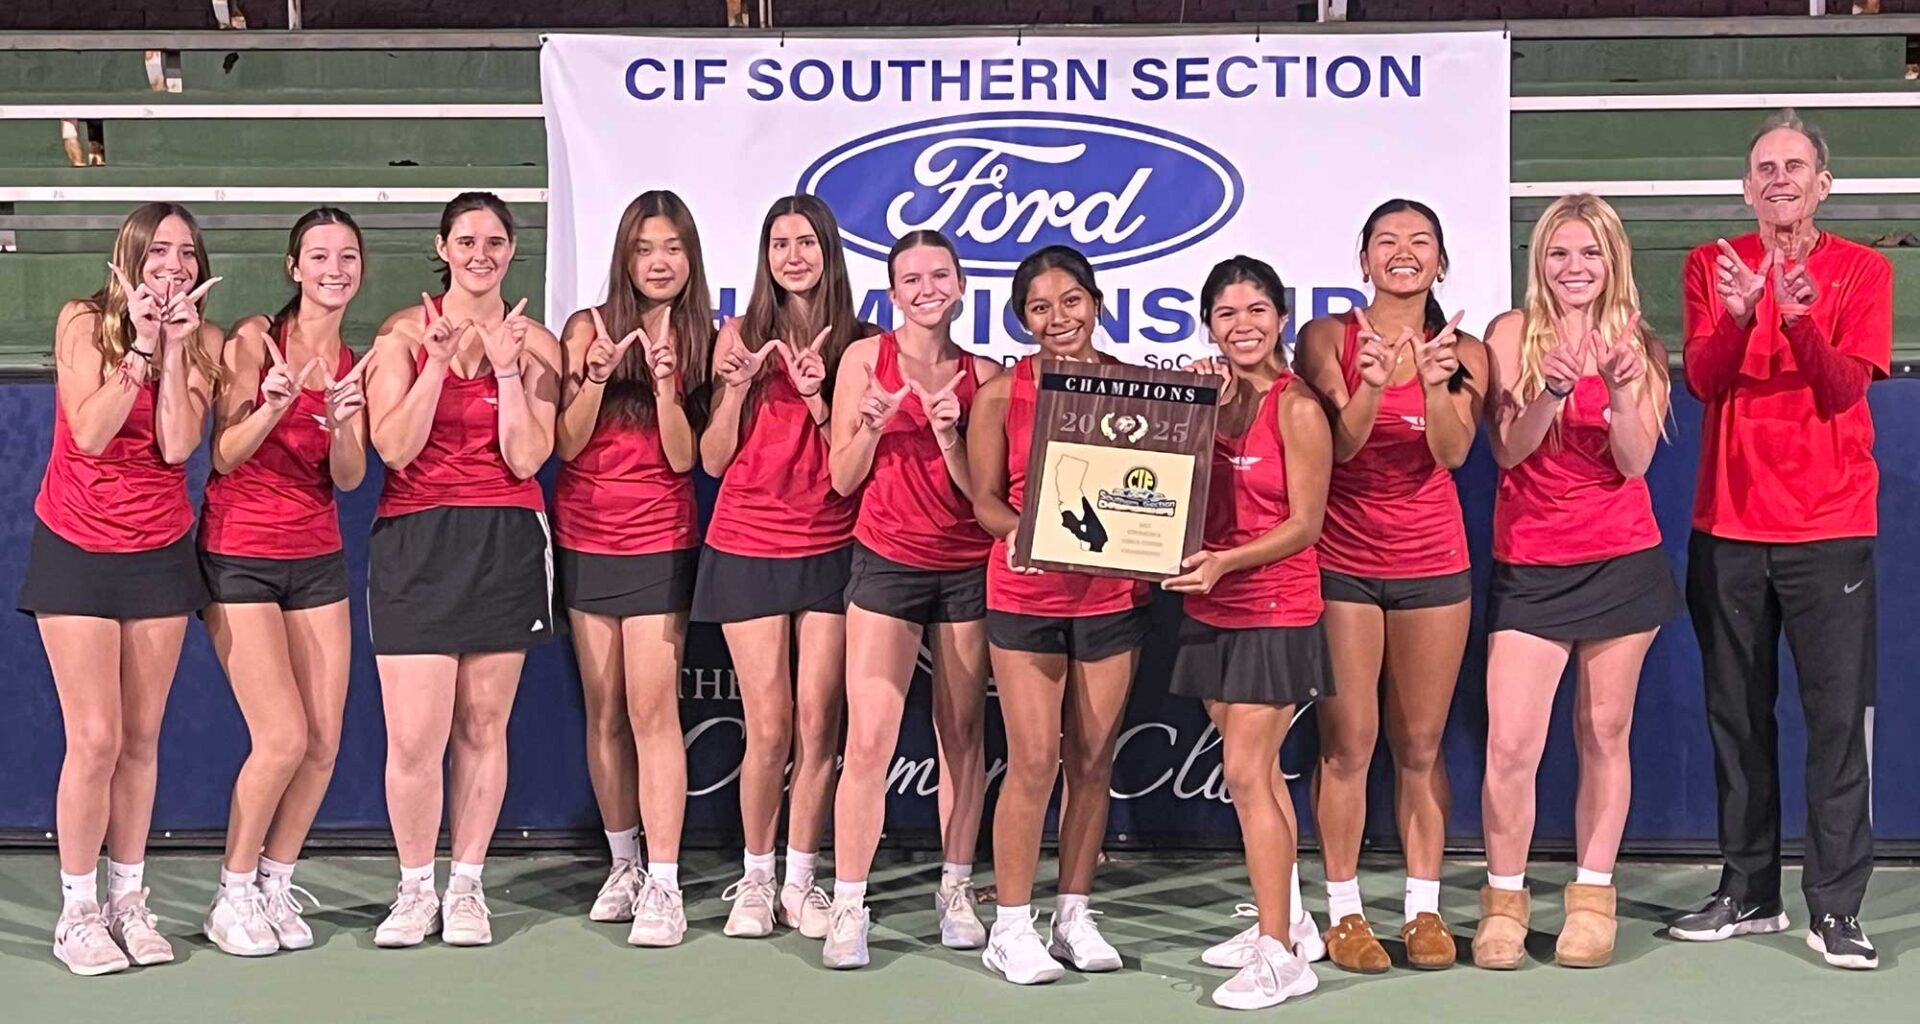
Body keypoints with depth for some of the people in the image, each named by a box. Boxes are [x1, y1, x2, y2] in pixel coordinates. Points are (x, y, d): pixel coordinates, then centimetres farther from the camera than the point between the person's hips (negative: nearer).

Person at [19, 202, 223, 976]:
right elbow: (90, 432, -18)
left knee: (141, 738, 6)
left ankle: (128, 901, 18)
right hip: (78, 550, -3)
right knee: (95, 739, -6)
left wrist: (176, 346, -16)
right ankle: (76, 912, 7)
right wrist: (141, 342, -20)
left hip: (160, 554, 3)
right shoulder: (83, 322, -7)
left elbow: (177, 445, -13)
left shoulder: (203, 340, 0)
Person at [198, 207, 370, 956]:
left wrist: (342, 422, -22)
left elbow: (349, 479, -2)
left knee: (324, 742, 1)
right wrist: (273, 406, -29)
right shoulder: (254, 339, -7)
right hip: (240, 556, -5)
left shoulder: (357, 364, 7)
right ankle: (233, 897, 8)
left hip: (317, 559, 5)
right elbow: (224, 456, -11)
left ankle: (275, 887, 19)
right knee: (282, 738, -11)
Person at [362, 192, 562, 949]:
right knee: (414, 737, -7)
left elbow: (526, 459, -3)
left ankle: (466, 887, 19)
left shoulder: (534, 342, 6)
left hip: (506, 543, 1)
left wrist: (508, 369, -11)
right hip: (416, 540, -1)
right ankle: (415, 888, 12)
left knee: (482, 727, 6)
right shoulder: (403, 333, 3)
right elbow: (395, 448, -8)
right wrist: (437, 360, -14)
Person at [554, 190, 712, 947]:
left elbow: (683, 458, -6)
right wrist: (595, 377, -18)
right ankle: (623, 863, 21)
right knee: (604, 712, 8)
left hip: (660, 543, -2)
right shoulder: (588, 328, 1)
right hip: (584, 537, 2)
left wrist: (665, 381, -20)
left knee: (653, 708, -9)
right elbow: (565, 444, -3)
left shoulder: (703, 340, 0)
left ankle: (664, 885, -6)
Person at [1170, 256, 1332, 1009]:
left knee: (1245, 773, -9)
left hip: (1275, 612, -6)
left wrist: (1225, 561, -25)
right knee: (1258, 772, 14)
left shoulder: (1297, 408, -12)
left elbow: (1305, 524, -13)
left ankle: (1279, 956, -3)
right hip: (1211, 609, 7)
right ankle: (1283, 921, 25)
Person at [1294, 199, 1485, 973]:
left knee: (1421, 746, 7)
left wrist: (1434, 383, -27)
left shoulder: (1463, 354, 3)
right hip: (1342, 562, -1)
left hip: (1432, 565, 2)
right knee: (1346, 743, 1)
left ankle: (1424, 907, 16)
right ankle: (1344, 910, 10)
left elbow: (1452, 453, -10)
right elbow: (1339, 445, -11)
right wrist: (1369, 386, -29)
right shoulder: (1329, 338, -2)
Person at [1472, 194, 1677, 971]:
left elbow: (1636, 462, -4)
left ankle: (1592, 900, 19)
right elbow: (1507, 449, -9)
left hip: (1621, 562, 2)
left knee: (1603, 736, 7)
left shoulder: (1638, 346, 5)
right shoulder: (1513, 335, -1)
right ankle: (1503, 903, 9)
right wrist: (1550, 391, -25)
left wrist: (1619, 389, -19)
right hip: (1528, 566, -1)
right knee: (1510, 746, -7)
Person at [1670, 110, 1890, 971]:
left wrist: (1799, 319, -27)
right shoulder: (1712, 266, 6)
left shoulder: (1862, 270, 2)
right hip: (1727, 527, 2)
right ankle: (1749, 892, 18)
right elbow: (1703, 380, -7)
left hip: (1830, 528, -2)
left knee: (1838, 714, -5)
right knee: (1737, 714, 8)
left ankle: (1836, 905, 0)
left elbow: (1843, 390, -10)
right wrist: (1740, 315, -24)